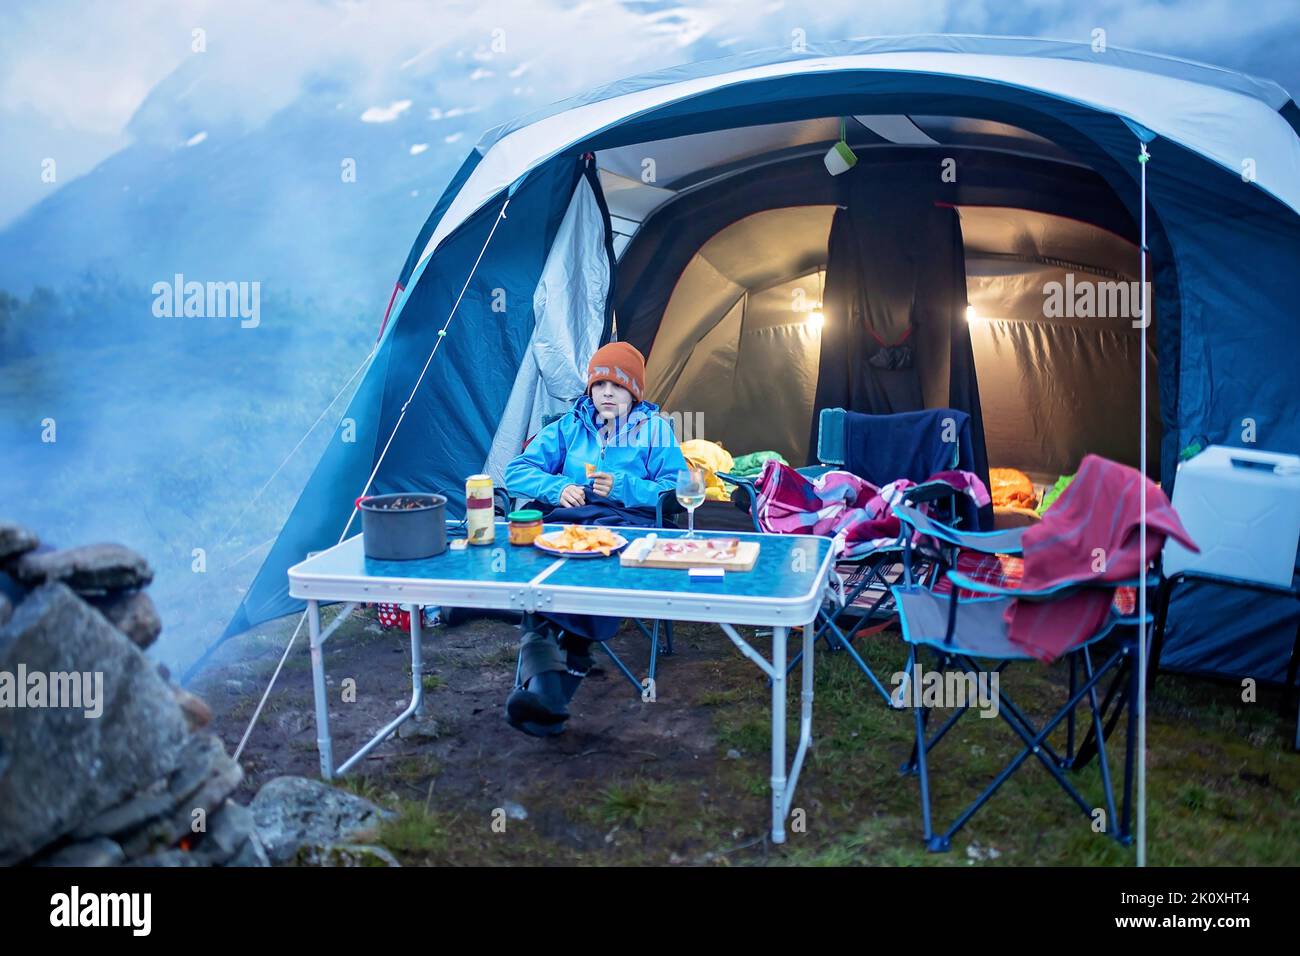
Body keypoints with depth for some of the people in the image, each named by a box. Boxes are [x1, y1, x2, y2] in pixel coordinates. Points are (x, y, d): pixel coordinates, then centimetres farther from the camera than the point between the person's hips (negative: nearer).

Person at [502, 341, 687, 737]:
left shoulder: (655, 429, 16)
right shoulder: (569, 426, 23)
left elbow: (676, 491, 4)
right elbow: (518, 470, 16)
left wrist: (622, 487, -10)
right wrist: (556, 488, -4)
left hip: (626, 521, -2)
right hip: (566, 518, 2)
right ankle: (541, 675, -45)